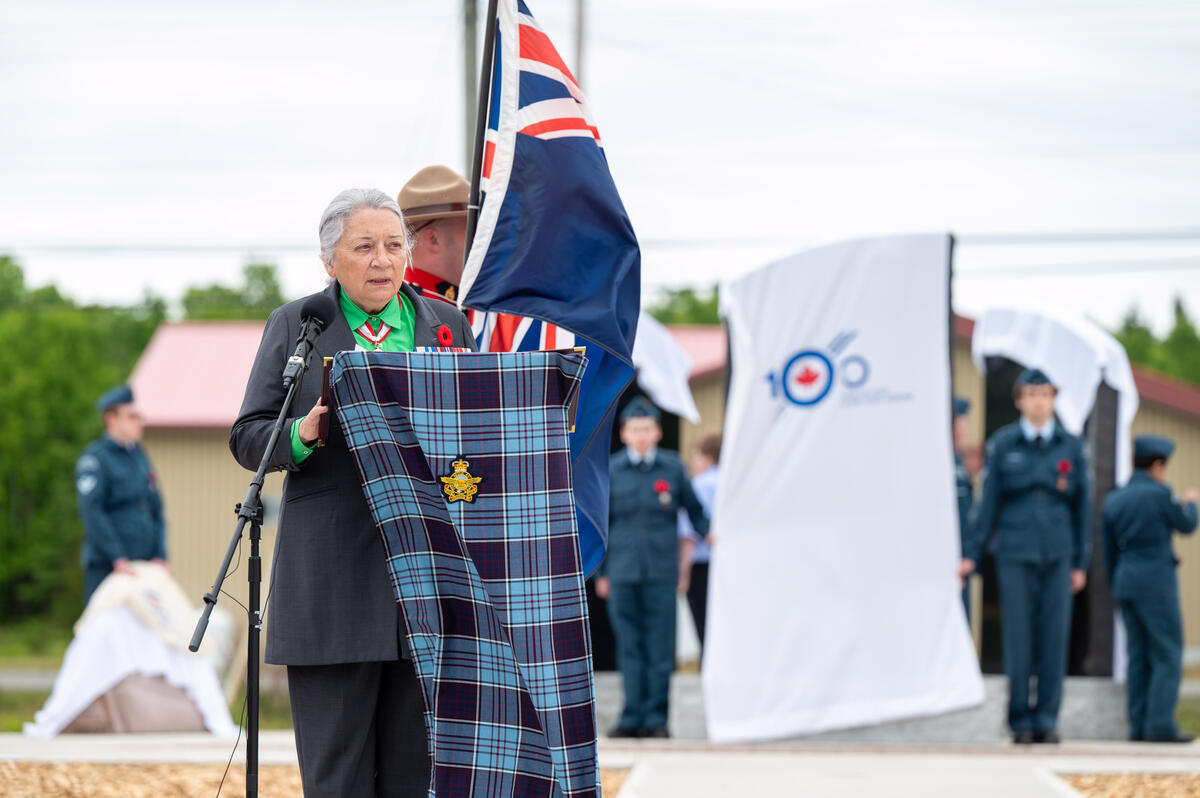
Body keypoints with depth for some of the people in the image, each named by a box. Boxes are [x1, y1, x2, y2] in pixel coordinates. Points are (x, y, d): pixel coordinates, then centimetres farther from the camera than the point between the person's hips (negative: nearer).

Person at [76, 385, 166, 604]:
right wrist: (118, 558, -20)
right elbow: (91, 512, -15)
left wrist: (160, 556, 4)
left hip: (140, 565, 7)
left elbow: (156, 510, 17)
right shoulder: (94, 459, -6)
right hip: (105, 566, -7)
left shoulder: (139, 457, 17)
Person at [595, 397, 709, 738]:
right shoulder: (611, 470, 6)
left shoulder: (672, 468, 5)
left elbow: (694, 510, 14)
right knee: (629, 647, 1)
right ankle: (632, 718, 5)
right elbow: (602, 523, 10)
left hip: (661, 572, 0)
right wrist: (602, 572, 9)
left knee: (660, 649, -1)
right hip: (623, 571, 0)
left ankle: (656, 719, 5)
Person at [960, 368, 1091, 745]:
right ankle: (1020, 721, 7)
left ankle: (1046, 719, 7)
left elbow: (1082, 506, 9)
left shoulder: (1070, 446, 7)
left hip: (1057, 556, 2)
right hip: (1015, 555, -1)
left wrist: (1080, 563, 7)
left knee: (1055, 637, -1)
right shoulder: (1002, 444, 2)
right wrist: (972, 554, -1)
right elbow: (988, 501, 4)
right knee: (1018, 639, -1)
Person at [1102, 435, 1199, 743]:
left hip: (1126, 580, 7)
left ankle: (1139, 724, 8)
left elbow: (1109, 553, 13)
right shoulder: (1159, 494, -11)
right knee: (1168, 655, -4)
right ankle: (1160, 726, -10)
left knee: (1139, 657, 10)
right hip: (1156, 579, -7)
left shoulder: (1112, 500, 9)